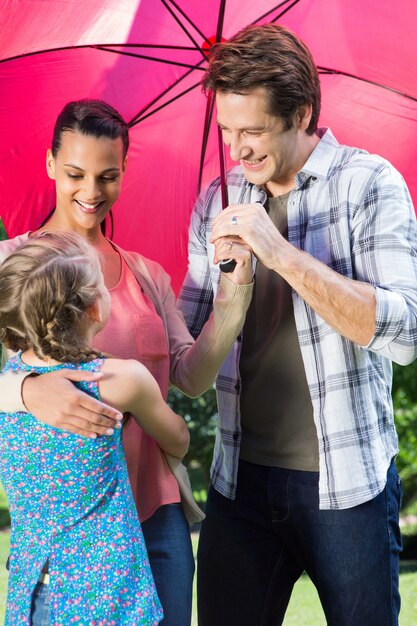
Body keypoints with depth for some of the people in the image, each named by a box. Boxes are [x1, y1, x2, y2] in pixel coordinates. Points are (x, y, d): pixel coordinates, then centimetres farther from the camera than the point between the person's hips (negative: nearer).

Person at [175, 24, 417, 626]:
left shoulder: (368, 182, -7)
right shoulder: (217, 202, 8)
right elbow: (186, 332, 14)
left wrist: (282, 254, -23)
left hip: (344, 484, -4)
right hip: (241, 479, 4)